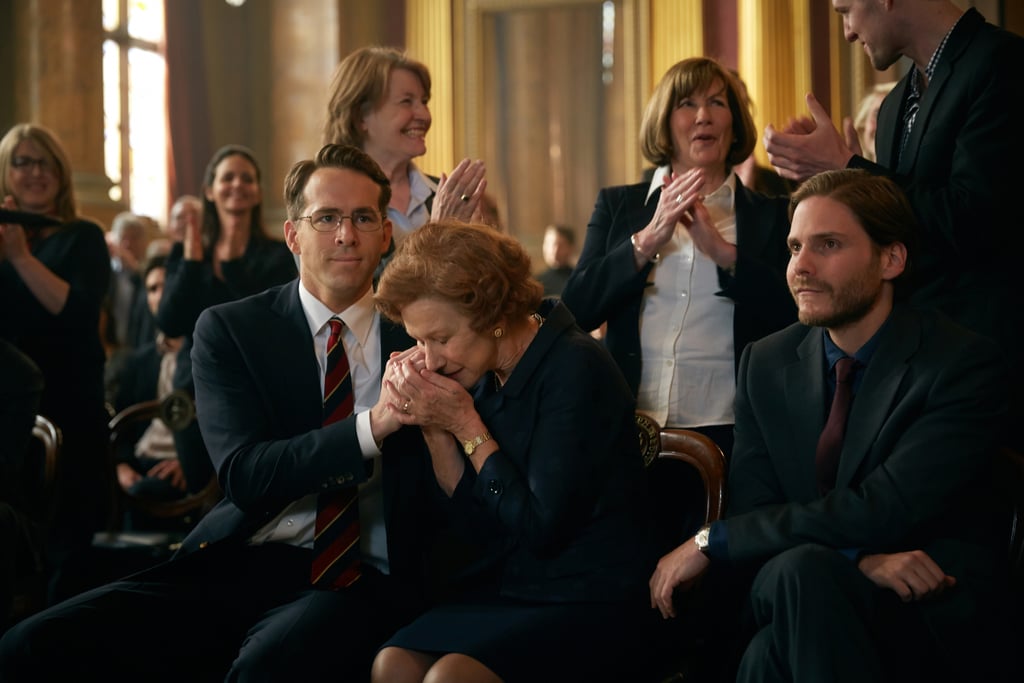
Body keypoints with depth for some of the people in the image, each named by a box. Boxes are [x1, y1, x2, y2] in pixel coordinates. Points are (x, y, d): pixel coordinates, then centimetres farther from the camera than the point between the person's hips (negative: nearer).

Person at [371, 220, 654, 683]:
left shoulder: (575, 370, -16)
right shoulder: (483, 374, 4)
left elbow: (542, 529, -18)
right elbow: (480, 530, 6)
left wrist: (466, 425, -16)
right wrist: (435, 429, -7)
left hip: (591, 601, -6)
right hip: (505, 585, 6)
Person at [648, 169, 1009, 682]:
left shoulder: (966, 364, -8)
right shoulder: (765, 364, 7)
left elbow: (881, 510, -17)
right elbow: (752, 508, 1)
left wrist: (712, 542, -13)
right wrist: (862, 558, -20)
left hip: (934, 611, -3)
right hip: (800, 598, 3)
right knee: (799, 568, -34)